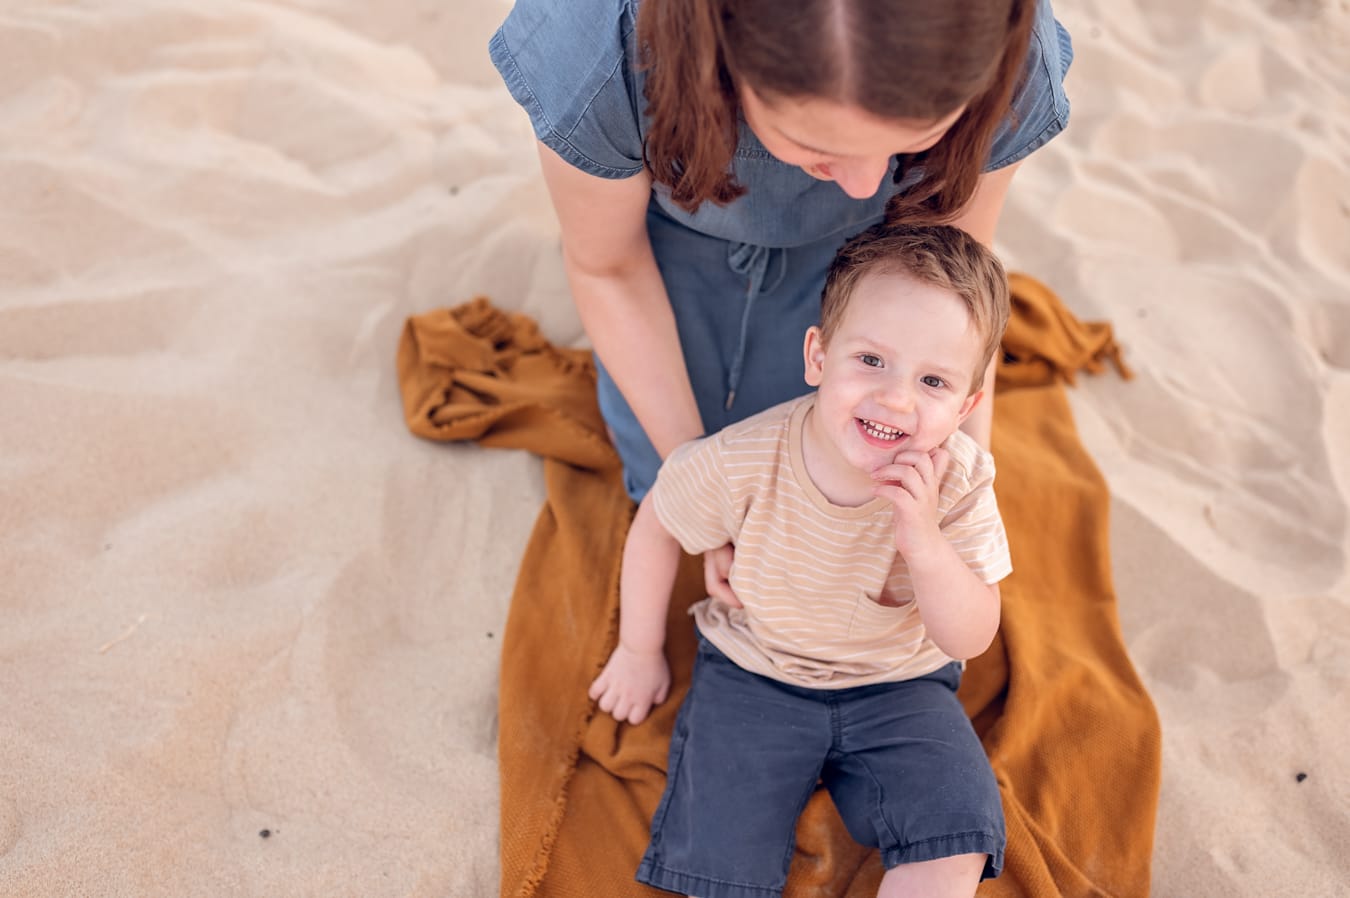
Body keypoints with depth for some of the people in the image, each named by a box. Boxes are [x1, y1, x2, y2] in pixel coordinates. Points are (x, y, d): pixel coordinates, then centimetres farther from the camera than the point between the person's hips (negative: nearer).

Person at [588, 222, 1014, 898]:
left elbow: (971, 639, -18)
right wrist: (639, 652, 7)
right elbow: (656, 527, -5)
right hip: (754, 672, -1)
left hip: (898, 687, 1)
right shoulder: (744, 461, -26)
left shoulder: (958, 481, -21)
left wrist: (923, 539, -36)